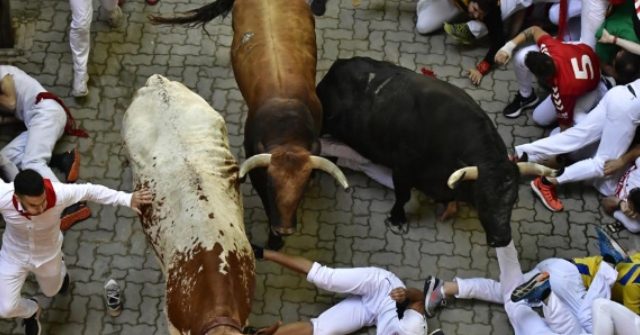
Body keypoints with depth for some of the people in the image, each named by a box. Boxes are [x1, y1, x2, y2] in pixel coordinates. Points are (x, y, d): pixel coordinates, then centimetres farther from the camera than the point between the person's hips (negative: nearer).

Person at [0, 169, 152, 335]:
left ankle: (60, 269, 65)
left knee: (51, 291, 28)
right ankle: (31, 311, 39)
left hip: (47, 254, 1)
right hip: (14, 256, 0)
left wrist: (127, 199, -23)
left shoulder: (59, 193, -40)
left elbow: (91, 191, -24)